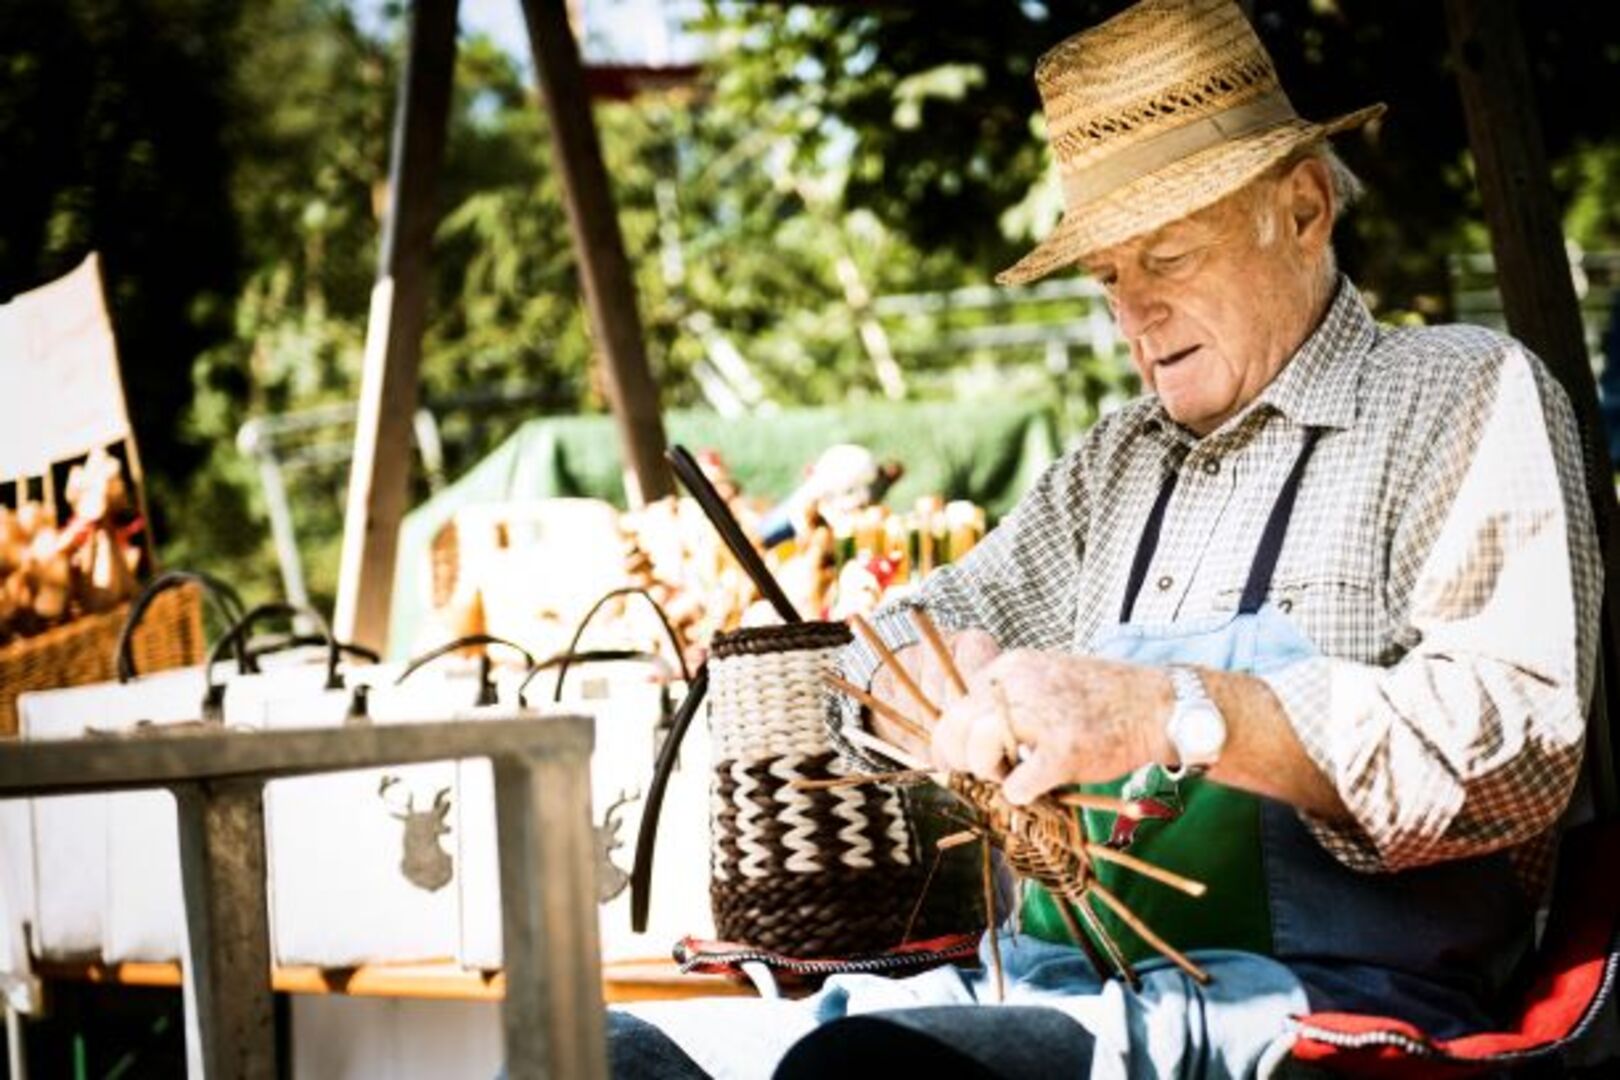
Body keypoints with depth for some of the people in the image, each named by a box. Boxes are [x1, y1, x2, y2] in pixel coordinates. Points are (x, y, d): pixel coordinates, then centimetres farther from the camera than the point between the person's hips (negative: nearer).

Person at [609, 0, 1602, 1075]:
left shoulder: (1467, 395, 3)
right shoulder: (1123, 460, 25)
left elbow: (1522, 745, -12)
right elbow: (895, 655, 23)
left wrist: (1177, 716, -22)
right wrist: (950, 696, -2)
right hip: (1052, 981, 7)